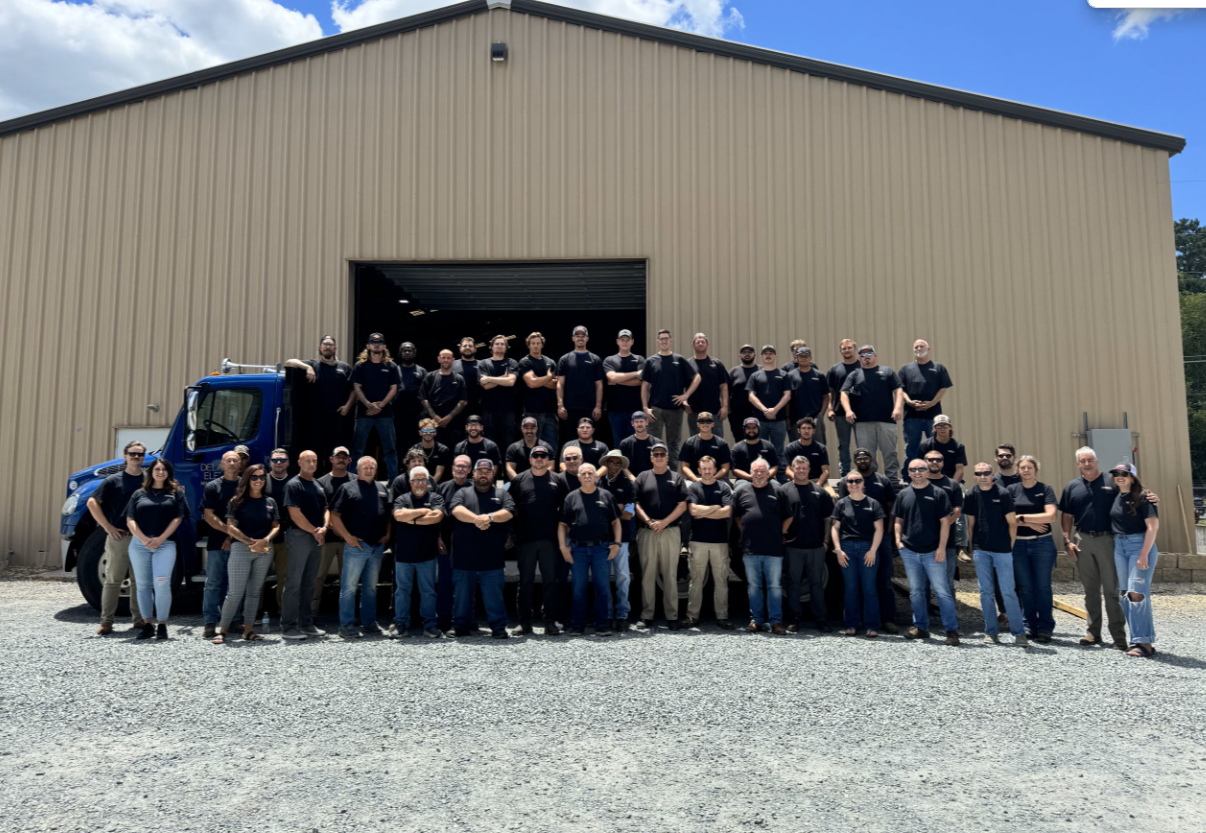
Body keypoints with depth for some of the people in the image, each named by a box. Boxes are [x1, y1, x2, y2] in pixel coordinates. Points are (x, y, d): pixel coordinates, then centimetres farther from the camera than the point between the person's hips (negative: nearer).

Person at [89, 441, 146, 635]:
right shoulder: (114, 480, 0)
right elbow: (92, 503, -1)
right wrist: (107, 526, -6)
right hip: (118, 537, -2)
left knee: (139, 581, 9)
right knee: (113, 580, 1)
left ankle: (139, 619, 17)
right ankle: (106, 621, 6)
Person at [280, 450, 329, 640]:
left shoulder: (318, 486, 16)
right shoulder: (293, 485, -7)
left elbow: (325, 510, 15)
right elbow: (295, 514, -14)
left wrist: (324, 528, -4)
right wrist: (314, 531, -12)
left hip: (317, 538, 7)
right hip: (298, 536, -7)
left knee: (309, 583, 11)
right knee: (294, 583, -4)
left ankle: (306, 624, 17)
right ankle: (288, 627, 0)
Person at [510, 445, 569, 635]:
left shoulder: (558, 480, 6)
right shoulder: (519, 480, 6)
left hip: (550, 539, 0)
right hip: (525, 539, 0)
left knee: (551, 580, 3)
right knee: (526, 581, 7)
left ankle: (550, 623, 10)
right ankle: (525, 622, 14)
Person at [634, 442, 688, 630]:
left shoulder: (676, 478, 9)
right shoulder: (643, 477, 10)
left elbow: (682, 506, 2)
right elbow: (636, 503, 5)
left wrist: (664, 522, -9)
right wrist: (648, 521, -9)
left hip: (670, 531, 0)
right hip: (647, 531, 0)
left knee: (670, 575, 1)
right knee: (647, 575, 1)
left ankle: (672, 616, 6)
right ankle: (646, 616, 5)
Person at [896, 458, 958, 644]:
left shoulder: (938, 493, -2)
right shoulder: (903, 494, 8)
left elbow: (945, 522, -4)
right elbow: (899, 520, 15)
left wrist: (942, 548, -10)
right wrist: (898, 540, 1)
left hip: (933, 552, -4)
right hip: (909, 551, 4)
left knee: (942, 591, -4)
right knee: (915, 592, 11)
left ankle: (952, 630, 3)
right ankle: (921, 627, 21)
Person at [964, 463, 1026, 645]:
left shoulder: (1003, 493, -5)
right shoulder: (971, 495, 4)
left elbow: (1012, 522, -2)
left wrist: (1011, 546, -2)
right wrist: (972, 547, 8)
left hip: (1002, 549, -3)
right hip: (980, 550, 3)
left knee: (1008, 591, -3)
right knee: (986, 592, 7)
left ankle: (1019, 632, 4)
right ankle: (991, 632, 15)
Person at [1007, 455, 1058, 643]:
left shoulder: (1045, 489, 1)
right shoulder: (1011, 490, 6)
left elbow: (1051, 516, -12)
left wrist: (1022, 517, -9)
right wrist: (1030, 524, -10)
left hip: (1042, 543, -2)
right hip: (1019, 544, 2)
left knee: (1042, 586, 1)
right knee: (1025, 587, 6)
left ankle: (1045, 627, 9)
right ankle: (1029, 625, 16)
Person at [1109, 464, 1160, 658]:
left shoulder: (1142, 498, -8)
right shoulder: (1115, 498, 11)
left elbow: (1153, 526, -14)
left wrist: (1144, 554, -19)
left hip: (1140, 545, -7)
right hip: (1119, 547, 7)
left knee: (1137, 594, -12)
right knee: (1126, 596, 6)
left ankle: (1144, 642, -8)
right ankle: (1137, 639, 14)